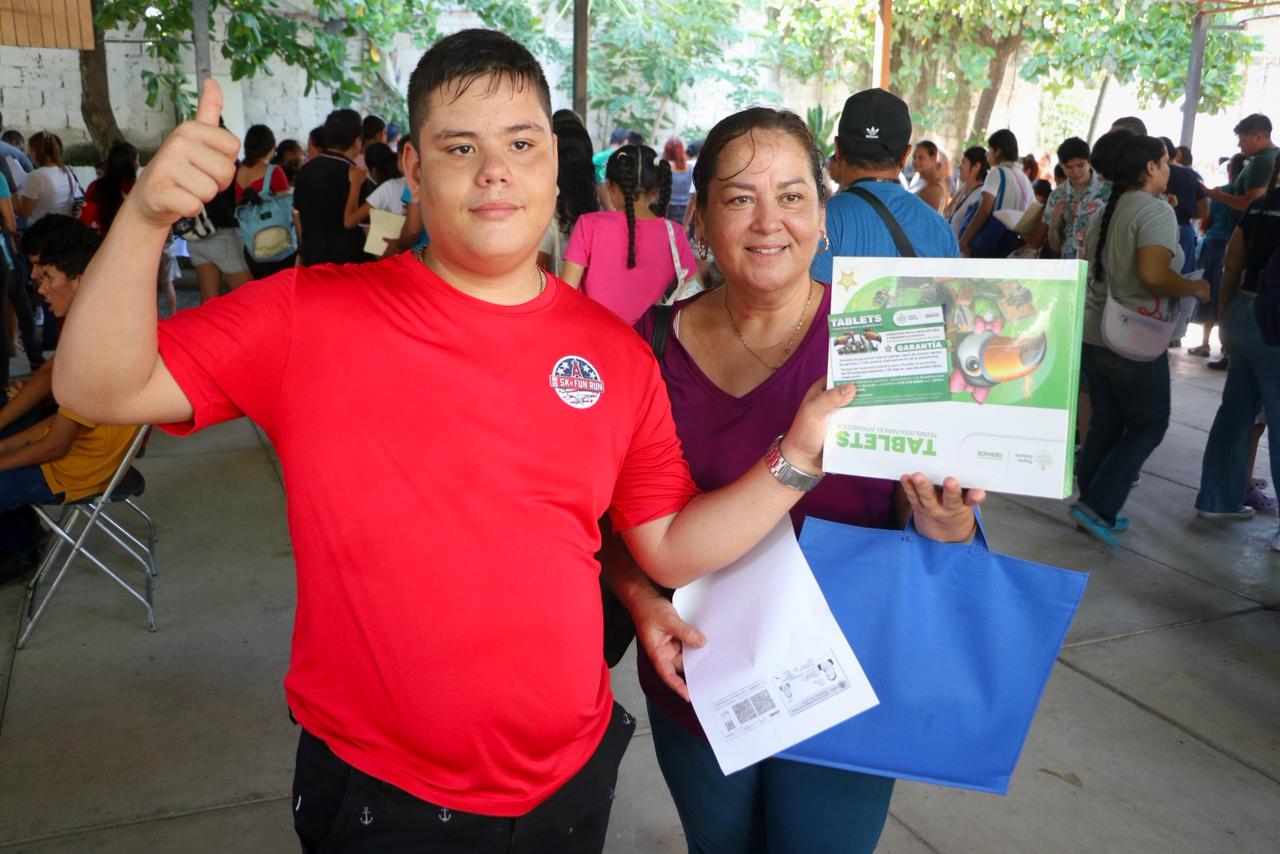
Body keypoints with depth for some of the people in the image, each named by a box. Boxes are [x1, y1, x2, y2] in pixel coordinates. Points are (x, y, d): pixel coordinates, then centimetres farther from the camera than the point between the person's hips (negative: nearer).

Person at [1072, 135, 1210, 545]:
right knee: (1149, 425, 5)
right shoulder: (1156, 211, -14)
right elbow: (1153, 274, -26)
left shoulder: (1108, 211, 12)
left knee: (1105, 423, 15)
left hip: (1094, 335, 8)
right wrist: (1194, 287, -11)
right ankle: (1098, 505, -2)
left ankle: (1095, 509, 20)